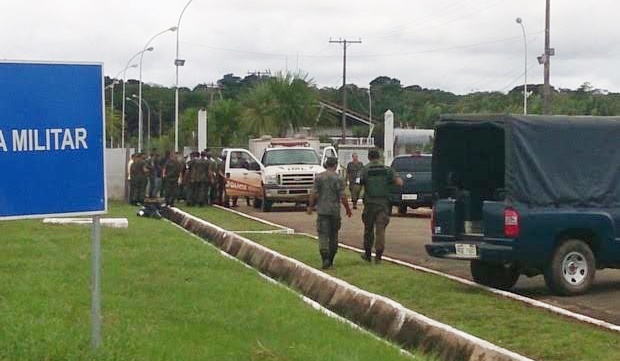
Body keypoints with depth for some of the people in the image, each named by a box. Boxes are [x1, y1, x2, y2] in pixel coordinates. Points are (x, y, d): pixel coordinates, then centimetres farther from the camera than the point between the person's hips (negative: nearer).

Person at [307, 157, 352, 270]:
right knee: (333, 235, 13)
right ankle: (331, 260, 20)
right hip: (335, 210, 0)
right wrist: (348, 209, 5)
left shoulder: (319, 177, -1)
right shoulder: (338, 179, -5)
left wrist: (310, 206, 10)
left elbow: (314, 194, -4)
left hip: (322, 210, 0)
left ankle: (325, 259, -19)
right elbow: (342, 196, -8)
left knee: (323, 235, -2)